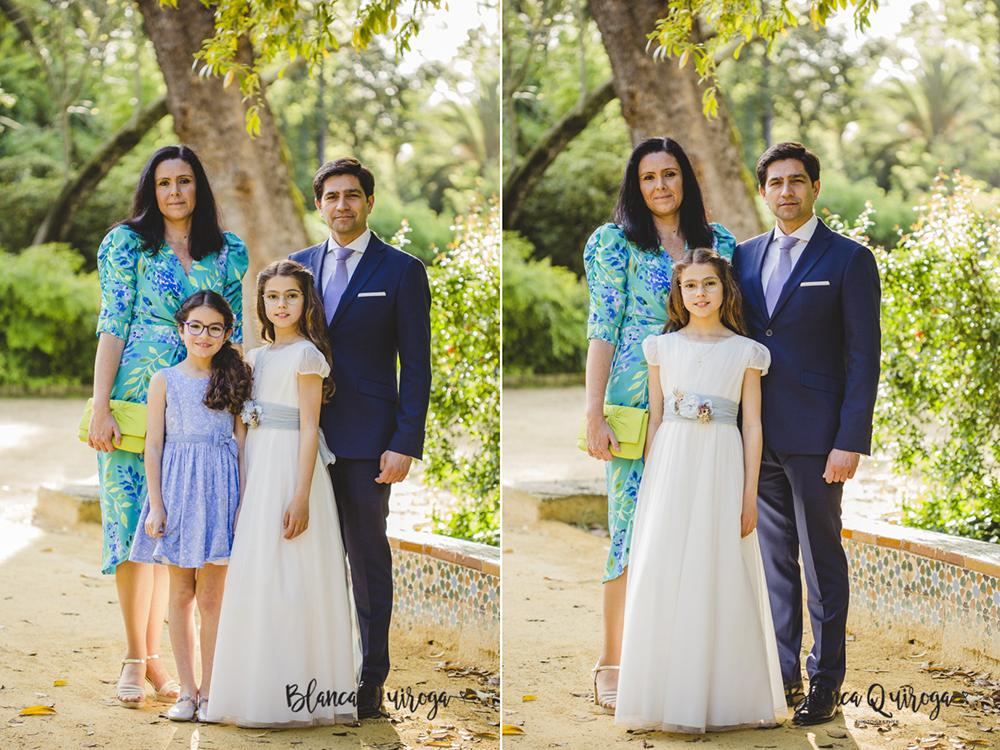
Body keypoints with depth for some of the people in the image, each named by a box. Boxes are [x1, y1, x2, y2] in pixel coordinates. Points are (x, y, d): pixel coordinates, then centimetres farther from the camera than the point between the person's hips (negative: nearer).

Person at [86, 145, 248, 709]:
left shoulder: (228, 252, 10)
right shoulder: (128, 244, 2)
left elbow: (232, 334, 13)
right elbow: (113, 326, -3)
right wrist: (101, 408, -9)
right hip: (136, 402, -3)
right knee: (135, 523, -5)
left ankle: (154, 656, 10)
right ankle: (136, 658, 2)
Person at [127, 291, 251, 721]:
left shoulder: (235, 379, 5)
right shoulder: (164, 381, 3)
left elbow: (242, 443, 4)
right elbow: (153, 446, 2)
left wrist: (244, 499, -3)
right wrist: (156, 505, -4)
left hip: (221, 490, 0)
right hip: (178, 490, 0)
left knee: (212, 596, 2)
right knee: (181, 594, 5)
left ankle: (208, 690, 9)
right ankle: (187, 689, 12)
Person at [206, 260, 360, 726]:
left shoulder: (305, 354, -6)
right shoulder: (258, 357, 15)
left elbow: (309, 429, -12)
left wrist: (301, 496, -18)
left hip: (290, 468, -8)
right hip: (258, 467, 8)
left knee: (287, 579, -7)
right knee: (256, 578, 7)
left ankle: (294, 693, -3)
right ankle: (262, 690, 12)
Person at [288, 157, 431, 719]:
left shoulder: (401, 271, 0)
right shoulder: (298, 265, 13)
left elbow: (416, 365, -3)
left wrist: (406, 444, -10)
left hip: (366, 440, -4)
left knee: (369, 557, 2)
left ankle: (372, 679, 10)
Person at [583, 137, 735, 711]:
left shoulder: (717, 243, 12)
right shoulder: (619, 243, 1)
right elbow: (602, 331, -3)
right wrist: (595, 415, -10)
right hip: (638, 400, -3)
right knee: (633, 527, -4)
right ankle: (614, 665, 2)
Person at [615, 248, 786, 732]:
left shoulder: (745, 352, 6)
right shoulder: (663, 347, 9)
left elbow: (753, 425, 4)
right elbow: (654, 419, 10)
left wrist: (750, 493, -2)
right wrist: (650, 485, 6)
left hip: (722, 467, -1)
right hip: (670, 464, 1)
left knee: (722, 577, -1)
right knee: (663, 576, -2)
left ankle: (723, 697, 9)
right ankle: (668, 697, 6)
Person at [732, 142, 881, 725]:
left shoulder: (849, 260, -4)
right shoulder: (746, 256, 11)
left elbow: (863, 356, -6)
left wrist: (851, 441, -13)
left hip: (814, 437, -5)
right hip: (757, 435, 5)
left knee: (823, 562, 3)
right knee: (774, 561, 11)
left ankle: (826, 682, 11)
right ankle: (783, 675, 20)